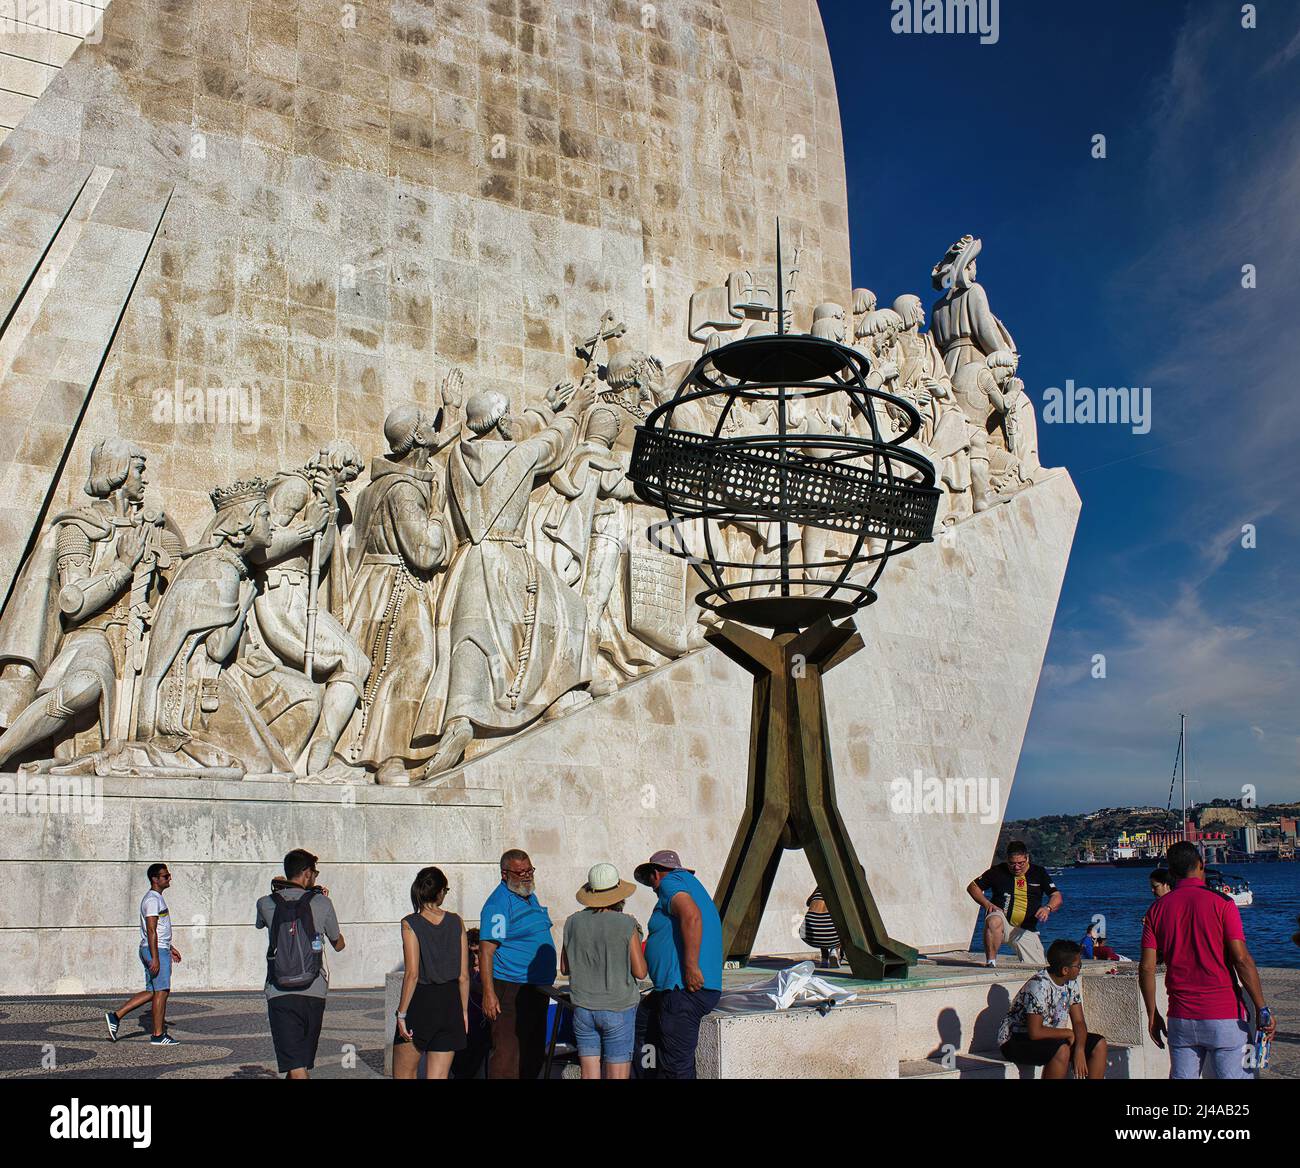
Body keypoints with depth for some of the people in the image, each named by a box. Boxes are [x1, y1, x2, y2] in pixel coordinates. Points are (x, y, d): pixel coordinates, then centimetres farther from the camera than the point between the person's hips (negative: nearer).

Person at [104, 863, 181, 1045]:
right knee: (161, 991, -4)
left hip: (159, 950, 10)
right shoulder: (152, 900, -15)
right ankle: (158, 1035, 1)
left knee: (152, 992, 12)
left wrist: (170, 948, 27)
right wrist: (155, 958, -24)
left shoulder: (157, 898, 17)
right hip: (156, 951, -10)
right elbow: (151, 931, -21)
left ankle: (116, 1016, 12)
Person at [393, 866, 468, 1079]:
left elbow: (412, 974, -14)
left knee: (403, 1075, 11)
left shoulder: (410, 924, -8)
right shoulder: (456, 922, 2)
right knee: (439, 1076, 9)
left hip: (421, 1001, -3)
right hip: (451, 1003, 4)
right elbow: (464, 975, 3)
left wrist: (401, 1013, -8)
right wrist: (464, 1011, 12)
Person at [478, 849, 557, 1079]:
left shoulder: (530, 896, 13)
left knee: (534, 1054, 14)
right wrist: (488, 994, -25)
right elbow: (486, 950, -19)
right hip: (511, 989, -9)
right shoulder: (499, 902, -14)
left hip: (538, 989, 9)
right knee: (507, 1053, -10)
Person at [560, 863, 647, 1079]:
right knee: (618, 1077, 2)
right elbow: (640, 971, -8)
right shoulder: (627, 925, -11)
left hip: (582, 1010, 4)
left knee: (589, 1074, 9)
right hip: (618, 1010, -4)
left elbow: (565, 968, 9)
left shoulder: (573, 922, 0)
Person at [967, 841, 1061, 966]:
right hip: (1003, 922, -2)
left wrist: (1047, 908, -21)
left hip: (1027, 930, 2)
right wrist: (987, 904, -8)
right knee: (994, 921, -39)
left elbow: (1057, 897, 2)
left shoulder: (1039, 873, 7)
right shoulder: (997, 871, 4)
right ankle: (990, 963, -27)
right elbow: (972, 886, 9)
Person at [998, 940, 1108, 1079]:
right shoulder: (1039, 985, -26)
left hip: (1049, 1037, 9)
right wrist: (1068, 1033, -16)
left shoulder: (1071, 983, 1)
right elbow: (1035, 1032, -30)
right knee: (1062, 1050, -35)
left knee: (1099, 1044, -4)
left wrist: (1080, 1050, -19)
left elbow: (1078, 1022, 0)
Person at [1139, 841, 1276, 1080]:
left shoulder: (1157, 909, 5)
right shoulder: (1221, 903, -5)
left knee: (1182, 1076, 9)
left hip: (1180, 1019, 4)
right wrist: (1262, 1009, -5)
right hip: (1224, 1016, -3)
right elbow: (1242, 959, -11)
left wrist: (1152, 1015, 10)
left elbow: (1146, 968, 2)